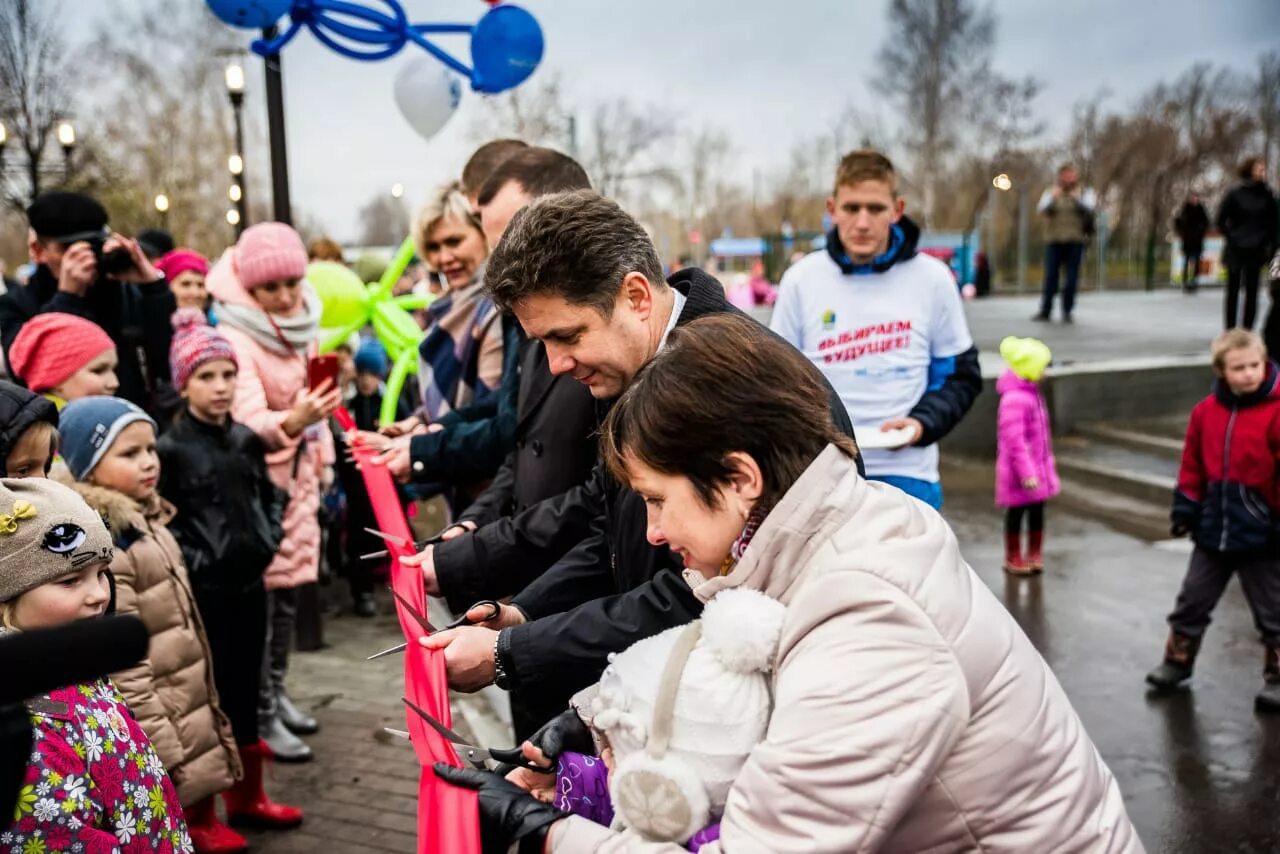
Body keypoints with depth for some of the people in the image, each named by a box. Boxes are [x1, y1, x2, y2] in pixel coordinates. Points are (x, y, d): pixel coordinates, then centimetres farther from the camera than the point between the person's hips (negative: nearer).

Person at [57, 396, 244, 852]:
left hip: (189, 709, 9)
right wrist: (161, 750, -22)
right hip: (159, 727, -9)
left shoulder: (145, 520, 7)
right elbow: (121, 663, -25)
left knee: (197, 806, 23)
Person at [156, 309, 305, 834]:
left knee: (245, 689, 15)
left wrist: (269, 539, 4)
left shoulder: (247, 440, 6)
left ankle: (247, 798, 29)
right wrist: (195, 560, -16)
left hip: (249, 582, 6)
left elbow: (269, 495, 18)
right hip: (201, 590, -6)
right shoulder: (168, 448, -11)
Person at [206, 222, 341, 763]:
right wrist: (290, 422, -51)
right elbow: (248, 419, -32)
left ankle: (277, 692, 28)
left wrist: (321, 456, 16)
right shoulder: (235, 338, -20)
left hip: (299, 477, 7)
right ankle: (261, 714, 6)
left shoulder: (305, 328, 3)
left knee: (290, 588, 14)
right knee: (259, 595, -4)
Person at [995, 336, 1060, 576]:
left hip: (1037, 466, 9)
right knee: (1017, 511, 6)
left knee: (1037, 510, 14)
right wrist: (1026, 473, -23)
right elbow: (1014, 440, -24)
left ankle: (1034, 554, 28)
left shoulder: (1031, 392, 8)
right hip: (1021, 471, -8)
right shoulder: (1014, 399, -23)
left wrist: (1046, 464, 22)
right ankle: (1013, 558, 21)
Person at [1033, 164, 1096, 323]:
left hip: (1075, 241, -1)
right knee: (1050, 276, -2)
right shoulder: (1051, 192, 10)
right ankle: (1045, 310, 4)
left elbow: (1088, 208, -10)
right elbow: (1042, 210, -4)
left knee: (1071, 278, -3)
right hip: (1054, 240, 1)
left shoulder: (1085, 192, 7)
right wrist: (1053, 197, -21)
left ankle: (1067, 311, 4)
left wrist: (1076, 197, -25)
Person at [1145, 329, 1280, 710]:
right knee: (1192, 600, 15)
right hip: (1213, 530, 4)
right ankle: (1177, 661, 31)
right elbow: (1193, 463, 7)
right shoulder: (1206, 410, -1)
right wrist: (1185, 506, 5)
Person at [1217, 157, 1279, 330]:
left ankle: (1246, 330, 6)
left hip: (1256, 251, 1)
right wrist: (1232, 238, -6)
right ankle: (1230, 330, 13)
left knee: (1251, 292, 1)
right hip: (1236, 250, -1)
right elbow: (1220, 221, 0)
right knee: (1233, 291, 6)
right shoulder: (1235, 194, -4)